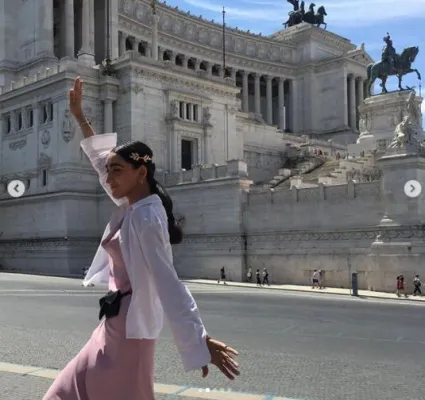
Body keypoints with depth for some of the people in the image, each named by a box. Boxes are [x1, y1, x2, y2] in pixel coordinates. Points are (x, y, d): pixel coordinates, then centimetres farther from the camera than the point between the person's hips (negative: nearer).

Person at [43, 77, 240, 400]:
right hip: (114, 324, 10)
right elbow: (100, 158, 19)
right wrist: (79, 116, 25)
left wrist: (200, 340, -33)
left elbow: (168, 282, -29)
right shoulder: (132, 207, 5)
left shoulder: (145, 218, -21)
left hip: (129, 326, -10)